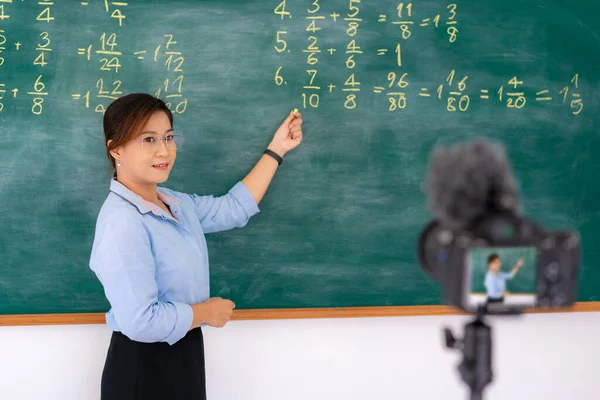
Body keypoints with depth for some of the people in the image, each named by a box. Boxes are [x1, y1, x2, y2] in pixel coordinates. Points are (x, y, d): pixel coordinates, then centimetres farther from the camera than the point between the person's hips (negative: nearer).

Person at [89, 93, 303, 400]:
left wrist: (276, 149, 19)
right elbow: (141, 322, -32)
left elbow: (234, 208, 20)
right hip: (143, 368, -9)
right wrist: (206, 312, -15)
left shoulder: (178, 204, 4)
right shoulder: (122, 221, -25)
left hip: (183, 357, 9)